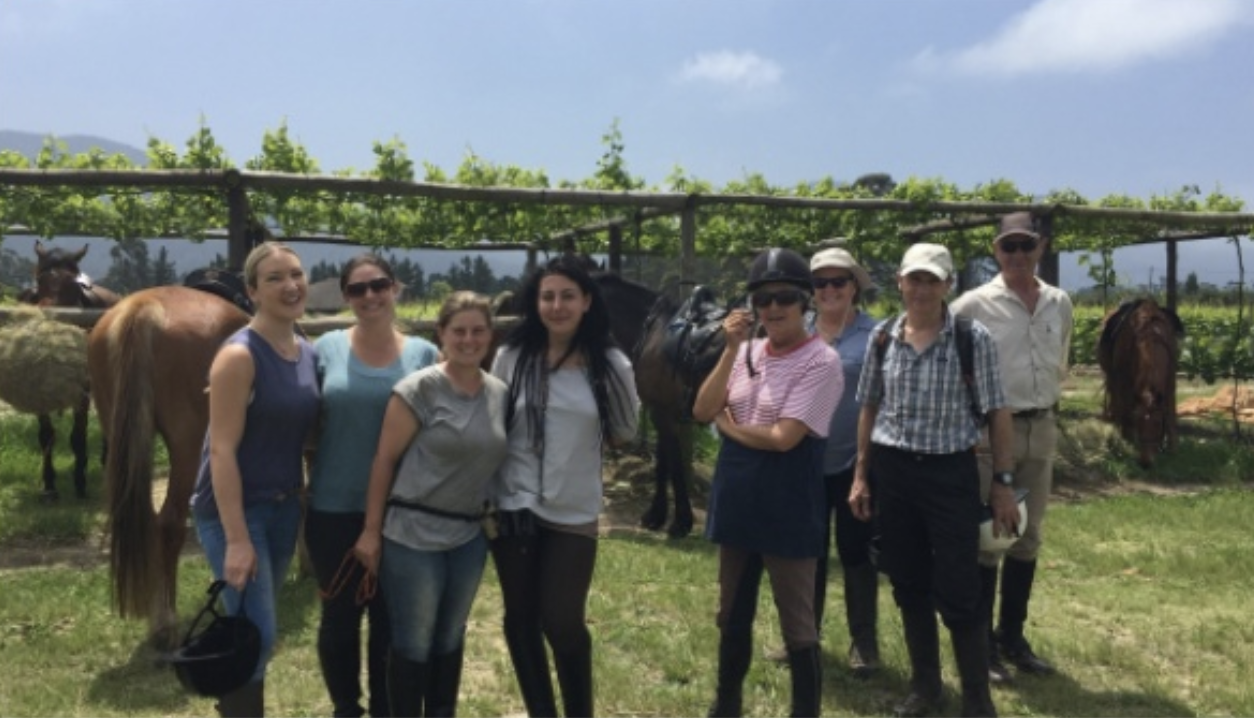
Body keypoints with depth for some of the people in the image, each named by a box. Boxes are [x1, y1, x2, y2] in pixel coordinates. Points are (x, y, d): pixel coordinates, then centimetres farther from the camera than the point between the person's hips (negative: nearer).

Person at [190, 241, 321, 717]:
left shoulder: (308, 354, 5)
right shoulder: (239, 356, -17)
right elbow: (222, 451, -20)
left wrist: (303, 505, 13)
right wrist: (237, 539, -22)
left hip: (284, 508, 7)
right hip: (234, 511, -7)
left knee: (256, 632, 18)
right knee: (256, 637, -4)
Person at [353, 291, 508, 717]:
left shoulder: (500, 394, 3)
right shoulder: (419, 390, -12)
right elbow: (384, 460, -10)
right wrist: (371, 531, -9)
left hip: (469, 537, 5)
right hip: (413, 534, -5)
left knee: (450, 639, 19)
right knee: (413, 643, 8)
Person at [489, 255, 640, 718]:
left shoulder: (611, 365, -4)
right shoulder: (512, 357, -2)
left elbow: (623, 432, 10)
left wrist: (580, 441, 1)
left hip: (574, 513, -1)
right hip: (514, 506, 2)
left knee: (562, 623, 1)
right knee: (521, 619, 12)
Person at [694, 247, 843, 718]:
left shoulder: (821, 361, -14)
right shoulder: (747, 353, 5)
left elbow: (783, 438, -21)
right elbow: (702, 412, -5)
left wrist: (727, 424, -7)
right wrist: (730, 350, -12)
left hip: (787, 504, -6)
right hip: (736, 497, 7)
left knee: (797, 622, 7)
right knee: (733, 614, 21)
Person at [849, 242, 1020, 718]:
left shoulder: (973, 338, -8)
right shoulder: (882, 337, 2)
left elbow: (996, 413, -4)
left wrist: (1003, 483, -6)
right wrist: (860, 475, 9)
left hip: (951, 473, -3)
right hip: (892, 472, 4)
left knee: (958, 594, 0)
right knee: (908, 587, 14)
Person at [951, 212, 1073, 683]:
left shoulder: (1060, 304, 7)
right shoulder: (974, 305, -10)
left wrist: (1048, 404, 15)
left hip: (1042, 429, 6)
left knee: (1028, 537, 13)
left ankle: (1013, 637, 26)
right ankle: (981, 644, 12)